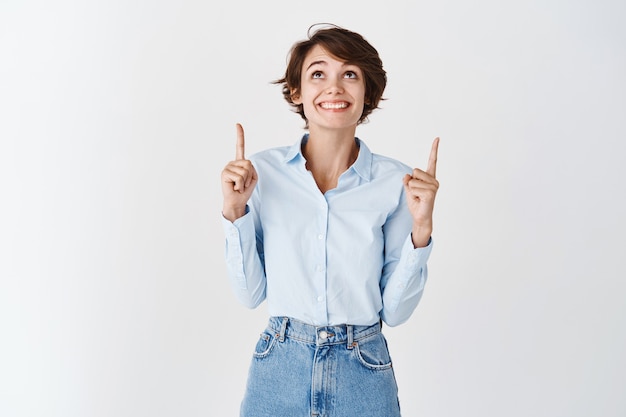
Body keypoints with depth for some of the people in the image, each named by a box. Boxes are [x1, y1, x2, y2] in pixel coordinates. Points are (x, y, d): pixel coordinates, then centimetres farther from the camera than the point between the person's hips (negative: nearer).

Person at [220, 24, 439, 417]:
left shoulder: (396, 181, -8)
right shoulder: (263, 171, -6)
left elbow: (395, 310, -4)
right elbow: (251, 293, -2)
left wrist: (421, 227, -15)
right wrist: (235, 212, -12)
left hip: (362, 376, 0)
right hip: (279, 370, 1)